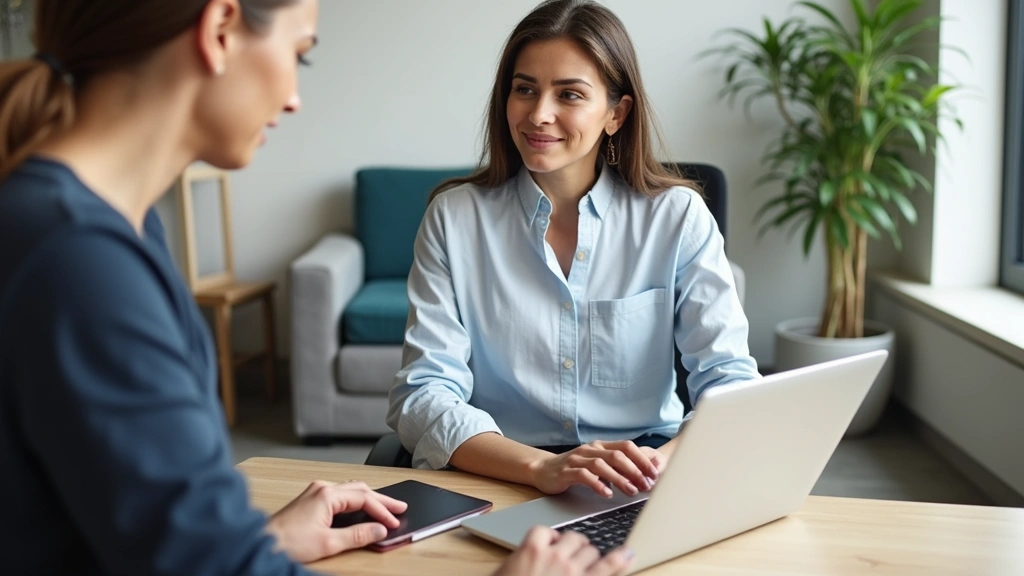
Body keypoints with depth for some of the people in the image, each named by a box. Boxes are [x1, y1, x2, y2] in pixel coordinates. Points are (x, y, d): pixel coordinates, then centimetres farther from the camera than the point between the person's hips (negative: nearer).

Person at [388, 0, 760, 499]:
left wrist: (669, 459, -28)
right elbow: (421, 397, -9)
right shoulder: (454, 216, -1)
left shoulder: (677, 217, 0)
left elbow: (731, 384, -5)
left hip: (638, 492, 1)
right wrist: (542, 466, -27)